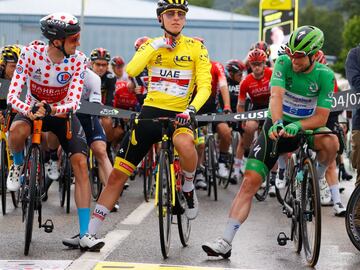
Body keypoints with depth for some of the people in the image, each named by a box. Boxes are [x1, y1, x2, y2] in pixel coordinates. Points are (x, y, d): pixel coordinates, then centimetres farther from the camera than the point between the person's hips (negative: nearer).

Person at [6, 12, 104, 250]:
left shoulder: (78, 60, -18)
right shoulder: (31, 53, -21)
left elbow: (74, 101, -24)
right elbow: (13, 96, -25)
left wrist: (52, 110, -44)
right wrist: (30, 111, -46)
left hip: (62, 113, 1)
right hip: (32, 110, -1)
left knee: (81, 163, -19)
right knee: (18, 130, -38)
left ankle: (84, 234, -16)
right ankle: (18, 165, -1)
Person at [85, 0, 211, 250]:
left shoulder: (196, 47, 1)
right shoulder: (151, 45, 6)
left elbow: (205, 85, -7)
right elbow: (131, 71, -12)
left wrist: (191, 109, -25)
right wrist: (156, 46, -19)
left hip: (178, 115, -2)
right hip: (151, 112, 2)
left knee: (184, 143, -40)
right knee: (118, 174, 0)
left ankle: (189, 188, -10)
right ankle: (90, 232, 9)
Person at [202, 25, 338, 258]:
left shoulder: (324, 75, -14)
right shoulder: (284, 63, -14)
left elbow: (321, 117, -18)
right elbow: (276, 96, -28)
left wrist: (297, 126, -37)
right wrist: (277, 123, -47)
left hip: (305, 127, 0)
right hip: (278, 126, 0)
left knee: (330, 142, -35)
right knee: (250, 182, -12)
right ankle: (226, 242, -13)